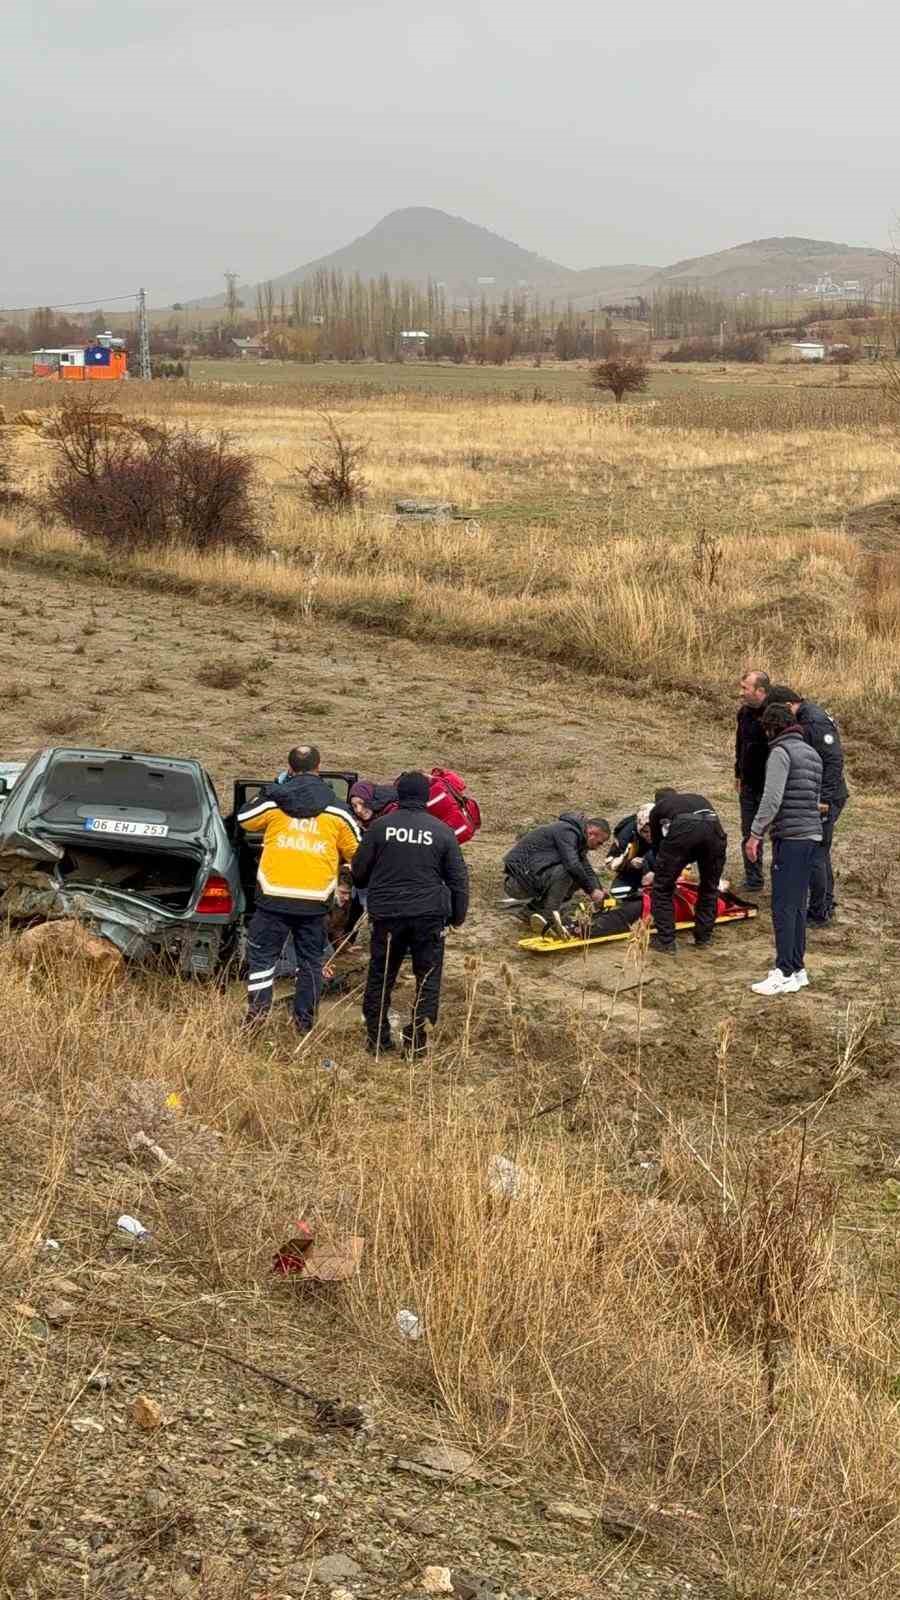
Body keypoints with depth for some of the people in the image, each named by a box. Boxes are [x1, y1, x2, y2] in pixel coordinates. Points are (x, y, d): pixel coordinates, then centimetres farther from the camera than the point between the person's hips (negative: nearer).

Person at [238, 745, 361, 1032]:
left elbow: (243, 819, 18)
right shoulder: (337, 812, 3)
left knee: (262, 954, 9)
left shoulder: (272, 802, 0)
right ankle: (305, 1019, 14)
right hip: (315, 901, 1)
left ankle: (257, 1009, -2)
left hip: (274, 897, -1)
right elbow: (358, 852, 10)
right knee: (311, 961, 12)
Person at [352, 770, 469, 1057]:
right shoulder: (442, 831, -1)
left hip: (387, 914, 1)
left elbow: (359, 871, 5)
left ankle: (377, 1039, 16)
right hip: (429, 915, -1)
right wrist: (458, 915, 12)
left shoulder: (379, 826, -2)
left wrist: (371, 894, 27)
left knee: (380, 977, 13)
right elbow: (458, 878, 2)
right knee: (428, 979, 9)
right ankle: (417, 1041, 5)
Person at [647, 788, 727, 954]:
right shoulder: (699, 798, 43)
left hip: (682, 831, -3)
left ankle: (665, 941, 14)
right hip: (714, 828, 3)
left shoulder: (658, 808, 34)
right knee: (709, 888, 25)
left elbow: (656, 843, 37)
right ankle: (703, 938, 32)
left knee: (662, 888, 14)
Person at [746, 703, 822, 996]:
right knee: (797, 906, 13)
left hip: (790, 838, -9)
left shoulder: (781, 752, -9)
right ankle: (798, 969, 17)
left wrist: (756, 833, -13)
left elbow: (772, 798, -17)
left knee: (783, 907, -7)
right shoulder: (812, 754, 18)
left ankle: (785, 974, -8)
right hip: (812, 834, 9)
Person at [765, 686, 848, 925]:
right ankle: (826, 905, 32)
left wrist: (825, 798, -25)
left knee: (815, 854, -6)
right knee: (821, 853, 20)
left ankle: (818, 913, 1)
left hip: (825, 800, -10)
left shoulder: (816, 723, -19)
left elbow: (835, 760, -24)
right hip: (818, 798, 10)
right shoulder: (803, 720, 12)